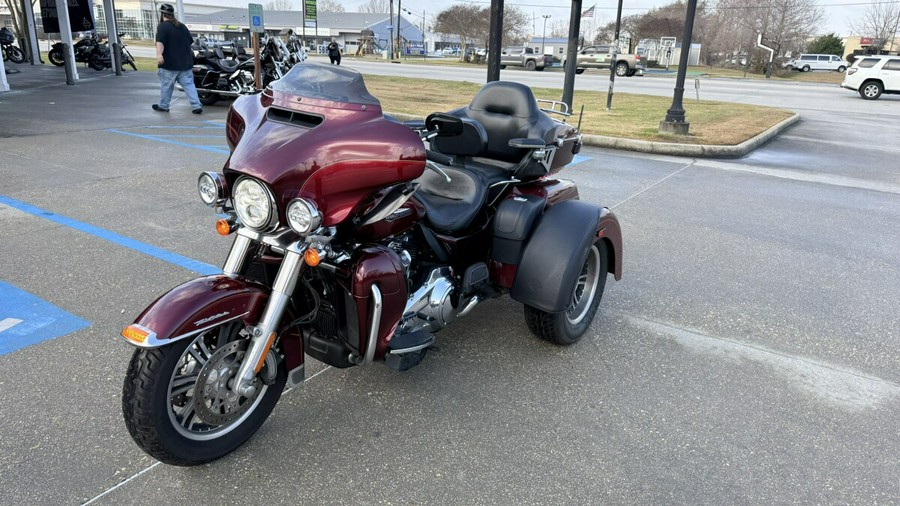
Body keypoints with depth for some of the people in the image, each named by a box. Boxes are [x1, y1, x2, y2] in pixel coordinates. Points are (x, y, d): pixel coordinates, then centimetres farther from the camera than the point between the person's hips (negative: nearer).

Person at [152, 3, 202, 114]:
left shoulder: (162, 26, -7)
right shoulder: (182, 26, 14)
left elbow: (160, 42, -23)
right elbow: (190, 41, 25)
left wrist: (159, 54, -37)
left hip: (169, 63, -5)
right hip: (185, 63, 5)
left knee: (166, 86, 7)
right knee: (189, 84, 3)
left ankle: (163, 106, 19)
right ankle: (197, 106, -7)